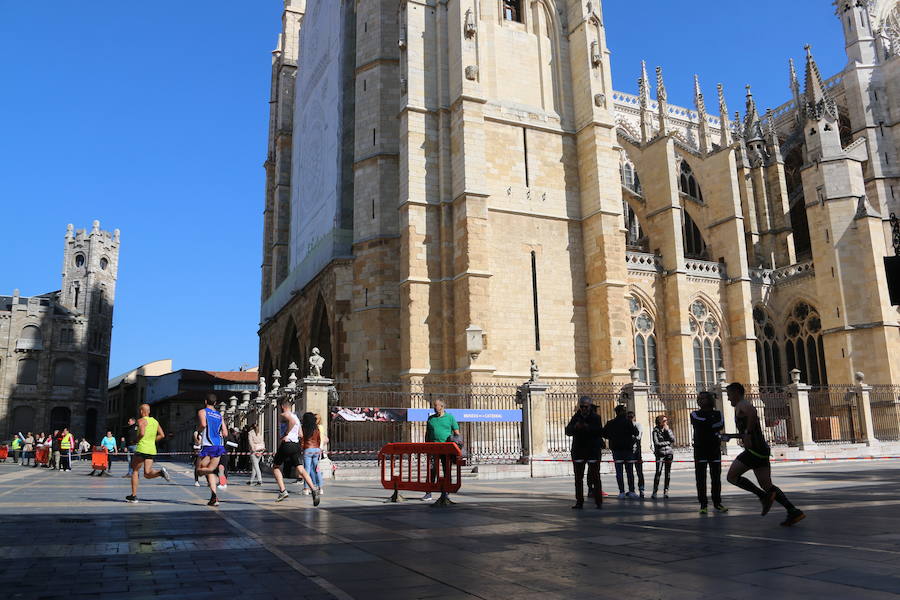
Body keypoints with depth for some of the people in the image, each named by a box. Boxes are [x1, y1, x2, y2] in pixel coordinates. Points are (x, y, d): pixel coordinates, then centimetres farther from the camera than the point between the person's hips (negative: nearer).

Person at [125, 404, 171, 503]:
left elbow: (142, 433, -20)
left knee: (134, 471, 10)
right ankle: (160, 472, -23)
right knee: (147, 474, 6)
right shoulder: (155, 421, 17)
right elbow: (162, 435, 14)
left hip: (142, 449, -6)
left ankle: (134, 496, 10)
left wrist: (137, 440, -2)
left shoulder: (141, 420, -4)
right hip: (152, 450, 6)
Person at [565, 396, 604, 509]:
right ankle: (579, 501, 10)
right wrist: (575, 427, -23)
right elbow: (568, 431, -4)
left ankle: (599, 501, 3)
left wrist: (588, 428, -27)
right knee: (578, 478, 5)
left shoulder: (596, 417, -1)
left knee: (595, 477, -2)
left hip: (593, 450, -3)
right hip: (578, 451, 3)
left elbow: (600, 431, -14)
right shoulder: (576, 417, 6)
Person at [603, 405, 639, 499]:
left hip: (616, 449, 2)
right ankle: (631, 491, 6)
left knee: (619, 472, 3)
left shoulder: (610, 423, 1)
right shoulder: (627, 422, -8)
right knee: (630, 471, 7)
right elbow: (635, 432, -13)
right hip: (628, 449, -2)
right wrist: (634, 427, 7)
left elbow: (604, 433, 2)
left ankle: (622, 492, -1)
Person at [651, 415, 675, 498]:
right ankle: (655, 492, -8)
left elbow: (673, 439, -2)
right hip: (660, 453, -4)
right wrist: (667, 442, -3)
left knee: (668, 473, 2)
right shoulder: (655, 431, 0)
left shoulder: (668, 429, 11)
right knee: (658, 472, -11)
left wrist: (667, 430, -6)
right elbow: (656, 443, -9)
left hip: (669, 452, 4)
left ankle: (666, 492, 7)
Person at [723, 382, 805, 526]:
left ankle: (764, 496, -10)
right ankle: (793, 511, -2)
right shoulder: (747, 405, 25)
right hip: (762, 449, 10)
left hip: (754, 449, -10)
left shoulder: (741, 404, -5)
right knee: (767, 486, 7)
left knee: (732, 476, -5)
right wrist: (732, 435, 34)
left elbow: (752, 412, -31)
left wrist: (747, 433, -24)